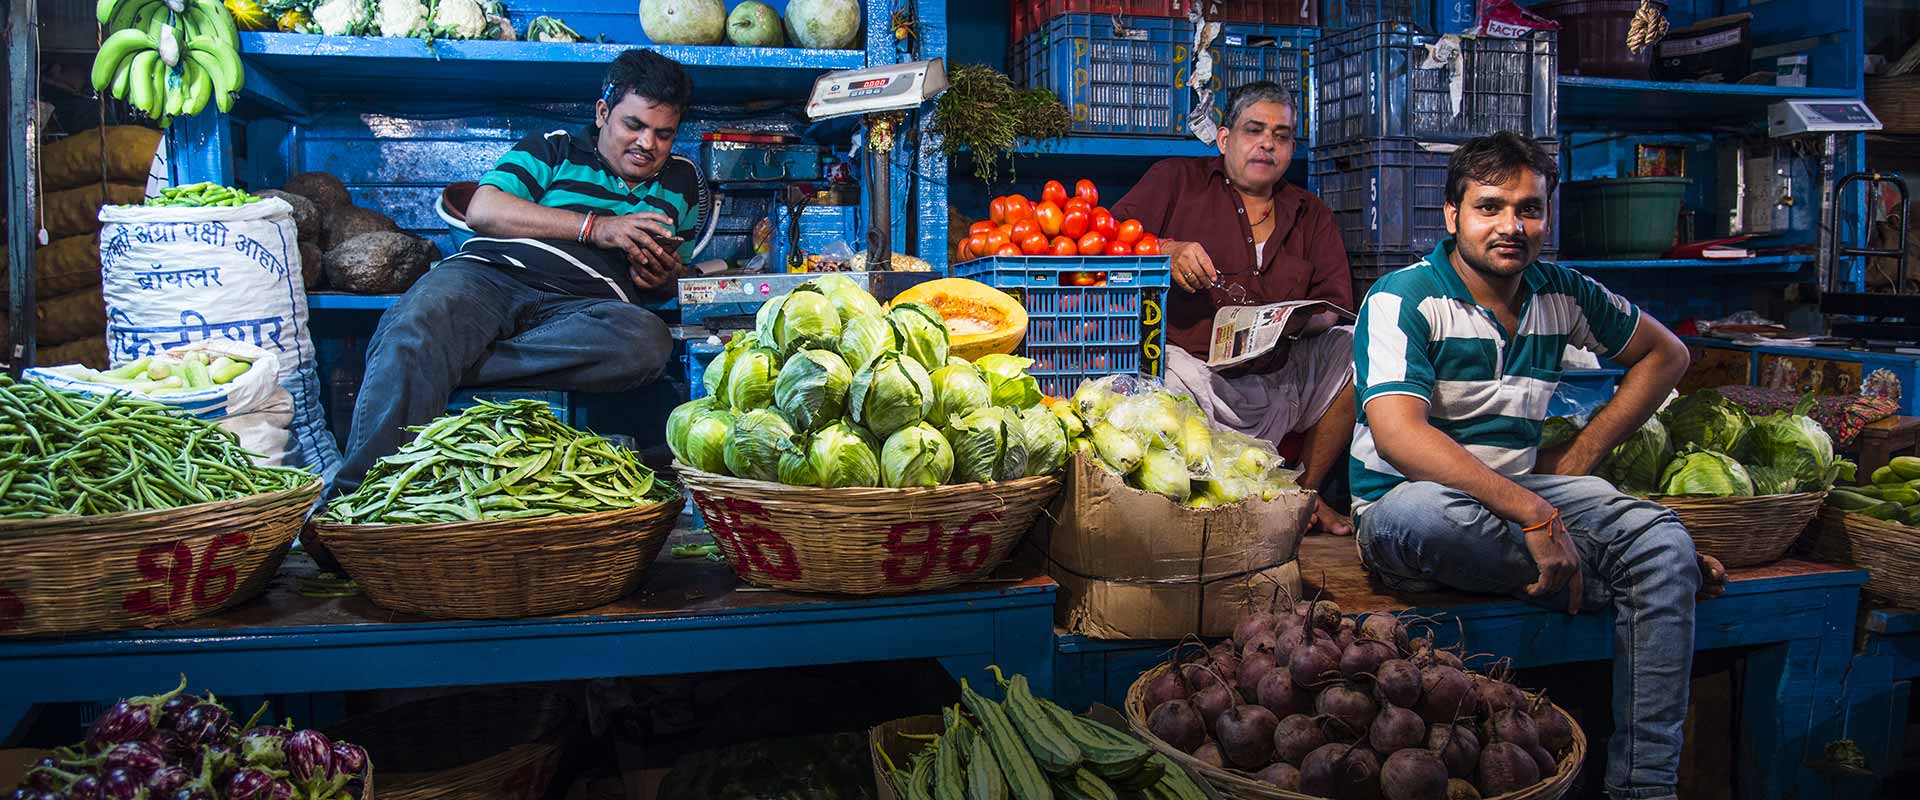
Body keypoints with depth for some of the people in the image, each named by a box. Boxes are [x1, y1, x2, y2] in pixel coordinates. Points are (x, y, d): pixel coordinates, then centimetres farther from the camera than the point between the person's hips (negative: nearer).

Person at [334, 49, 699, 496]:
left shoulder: (682, 182, 28)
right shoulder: (553, 150, 19)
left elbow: (680, 272, 33)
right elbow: (482, 210, 2)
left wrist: (665, 277, 6)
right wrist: (595, 227, -4)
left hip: (578, 308, 1)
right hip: (490, 275, -1)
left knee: (648, 341, -36)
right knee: (412, 333, -35)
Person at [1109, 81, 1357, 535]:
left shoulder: (1312, 216, 20)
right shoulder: (1176, 180, 12)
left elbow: (1336, 306, 10)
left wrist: (1296, 321, -13)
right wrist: (1166, 251, -17)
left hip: (1279, 375, 5)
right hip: (1188, 359, -4)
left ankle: (1304, 491, 2)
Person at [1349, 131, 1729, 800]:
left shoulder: (1561, 294, 7)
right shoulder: (1403, 299, -12)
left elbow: (1665, 353, 23)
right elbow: (1397, 434, -26)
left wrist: (1584, 453, 9)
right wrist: (1533, 513, -33)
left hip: (1523, 490, 5)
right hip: (1404, 502, -5)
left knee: (1662, 540, -19)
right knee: (1420, 510, -41)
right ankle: (1622, 575, -18)